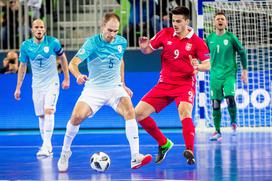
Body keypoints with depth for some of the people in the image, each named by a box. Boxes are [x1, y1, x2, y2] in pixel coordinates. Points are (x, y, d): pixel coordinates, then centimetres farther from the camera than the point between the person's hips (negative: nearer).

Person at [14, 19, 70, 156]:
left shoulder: (53, 42, -9)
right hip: (37, 85, 3)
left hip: (52, 83, -3)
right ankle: (48, 147, 15)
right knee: (41, 116, 4)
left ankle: (46, 146, -24)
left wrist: (66, 78, 8)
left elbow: (63, 58, 7)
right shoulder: (26, 45, -2)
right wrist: (18, 88, 9)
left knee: (49, 111, -19)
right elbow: (22, 67, 8)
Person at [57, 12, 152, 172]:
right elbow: (73, 63, -22)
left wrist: (123, 85, 23)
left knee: (130, 111, -25)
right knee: (77, 117, -22)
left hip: (115, 88, 2)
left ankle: (135, 158, -26)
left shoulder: (122, 42, 1)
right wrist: (78, 75, -43)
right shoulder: (92, 43, -13)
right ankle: (65, 153, 3)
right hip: (93, 89, -2)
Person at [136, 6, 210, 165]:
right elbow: (148, 50, 11)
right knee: (139, 113, -3)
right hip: (164, 84, 5)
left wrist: (198, 66, -29)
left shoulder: (197, 42, -7)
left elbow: (208, 65, -7)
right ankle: (164, 144, 15)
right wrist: (144, 46, -13)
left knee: (185, 110, -35)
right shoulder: (165, 34, 1)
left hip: (185, 84, -4)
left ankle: (190, 151, -34)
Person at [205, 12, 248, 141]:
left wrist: (244, 70, 3)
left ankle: (233, 122, 6)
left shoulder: (231, 37, -3)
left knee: (230, 99, -21)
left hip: (229, 74, -3)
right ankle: (217, 132, 11)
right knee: (215, 104, 1)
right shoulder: (210, 38, 4)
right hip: (215, 75, 3)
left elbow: (242, 52, 4)